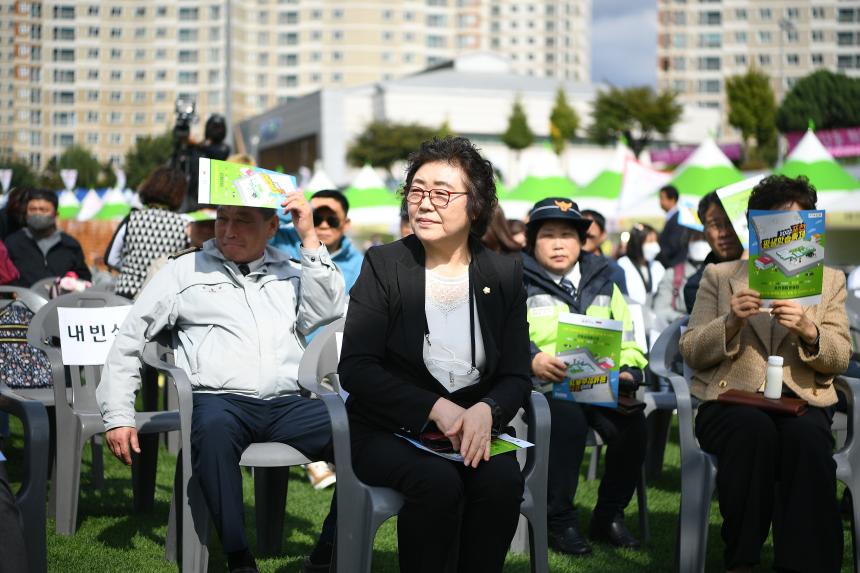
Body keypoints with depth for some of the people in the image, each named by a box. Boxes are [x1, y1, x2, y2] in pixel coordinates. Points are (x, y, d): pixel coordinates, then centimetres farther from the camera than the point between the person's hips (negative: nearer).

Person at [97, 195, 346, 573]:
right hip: (220, 400, -2)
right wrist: (118, 415, 5)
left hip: (289, 405, 2)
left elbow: (329, 311, 3)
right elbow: (129, 338, 14)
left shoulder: (290, 272, 22)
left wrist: (309, 238, 4)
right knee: (213, 429, -40)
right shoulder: (186, 270, 16)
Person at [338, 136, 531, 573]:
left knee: (503, 479, -28)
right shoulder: (383, 266, -1)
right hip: (390, 431, -2)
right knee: (439, 481, -31)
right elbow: (355, 369, -8)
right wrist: (435, 408, -20)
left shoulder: (503, 274, 6)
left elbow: (516, 376, 4)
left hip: (471, 426, 2)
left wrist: (486, 411, -20)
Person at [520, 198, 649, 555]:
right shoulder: (519, 285, 9)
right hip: (546, 387, -4)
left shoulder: (602, 284, 22)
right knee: (568, 418, -35)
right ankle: (560, 520, -18)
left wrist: (628, 372, -4)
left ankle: (609, 515, -3)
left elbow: (628, 342, 17)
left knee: (631, 424, -25)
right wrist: (532, 359, -26)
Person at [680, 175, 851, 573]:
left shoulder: (829, 281, 18)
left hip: (801, 403, 1)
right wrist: (731, 322, -13)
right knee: (754, 428, -37)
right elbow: (691, 353, 7)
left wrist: (808, 330, -13)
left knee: (807, 435, -36)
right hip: (730, 401, -1)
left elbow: (839, 359, 9)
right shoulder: (719, 276, 14)